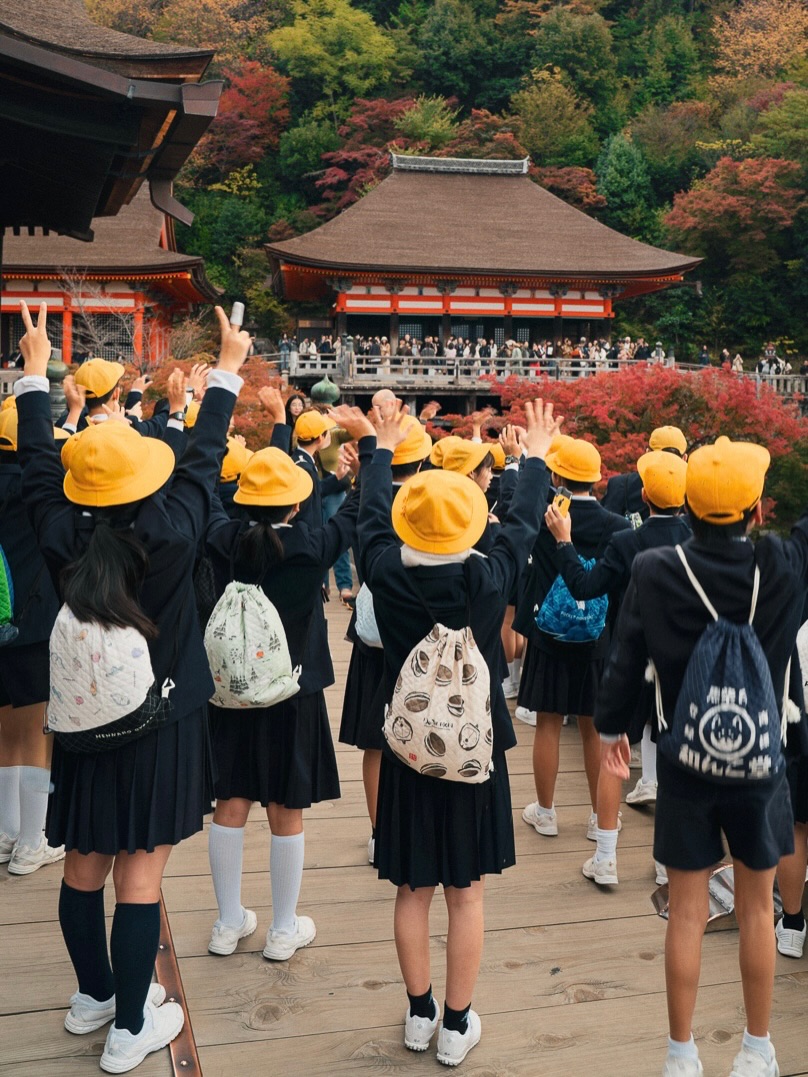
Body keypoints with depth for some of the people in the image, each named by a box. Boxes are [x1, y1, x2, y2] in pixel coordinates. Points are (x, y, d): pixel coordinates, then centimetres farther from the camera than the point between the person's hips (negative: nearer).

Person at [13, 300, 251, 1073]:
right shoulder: (171, 534, -19)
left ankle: (93, 995, 37)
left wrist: (35, 372, 17)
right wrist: (227, 371, 6)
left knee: (85, 867, 17)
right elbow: (203, 458, -7)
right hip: (159, 726, -4)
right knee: (139, 876, 5)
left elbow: (37, 459, 3)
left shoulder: (60, 536, -11)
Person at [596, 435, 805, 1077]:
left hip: (685, 765, 0)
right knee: (757, 908, 17)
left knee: (687, 912, 12)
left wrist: (610, 726, 10)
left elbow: (625, 663, -5)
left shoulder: (654, 573, -15)